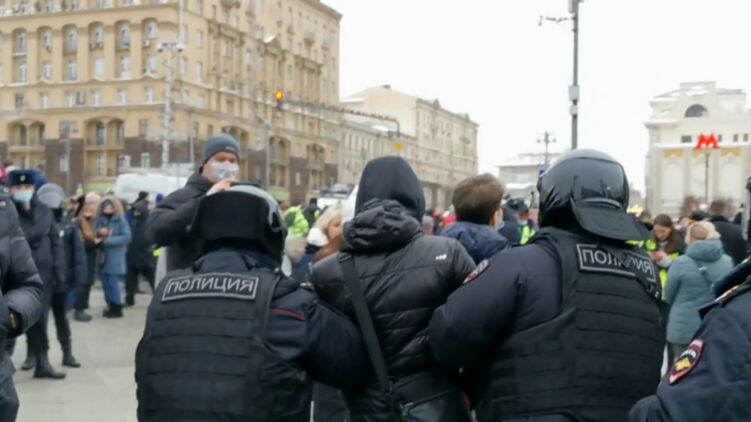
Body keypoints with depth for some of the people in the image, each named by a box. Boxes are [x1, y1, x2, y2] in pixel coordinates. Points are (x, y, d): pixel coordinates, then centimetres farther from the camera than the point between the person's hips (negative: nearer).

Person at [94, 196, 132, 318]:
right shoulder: (100, 219, 8)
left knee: (113, 282, -7)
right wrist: (99, 232, -11)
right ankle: (111, 306, 19)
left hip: (115, 257, -5)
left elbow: (126, 237, -13)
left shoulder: (120, 220, -6)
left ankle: (117, 308, 2)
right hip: (103, 255, 5)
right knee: (105, 282, 8)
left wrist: (108, 240, -18)